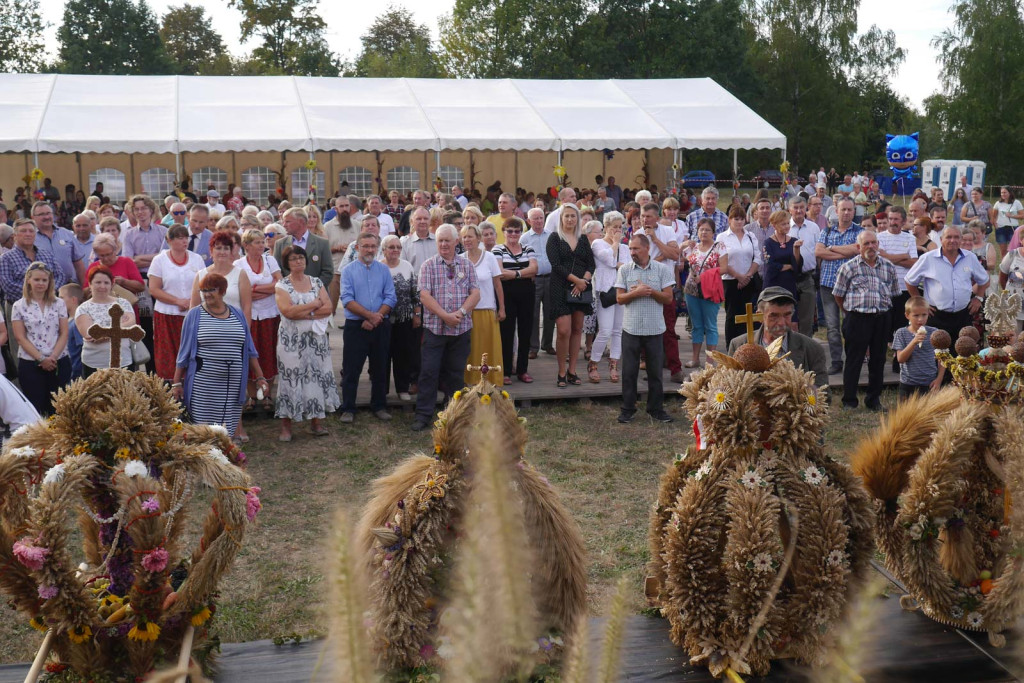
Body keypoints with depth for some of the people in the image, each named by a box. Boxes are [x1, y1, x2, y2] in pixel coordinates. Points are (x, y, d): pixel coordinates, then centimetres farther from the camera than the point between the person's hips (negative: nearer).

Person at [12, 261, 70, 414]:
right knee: (36, 408, 1)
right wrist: (41, 359, -12)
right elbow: (21, 338, -3)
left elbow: (64, 334, 2)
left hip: (59, 362, 1)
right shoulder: (19, 306, 1)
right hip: (30, 364, -1)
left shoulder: (59, 304, 6)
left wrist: (53, 357, -11)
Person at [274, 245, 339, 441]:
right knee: (290, 379, -2)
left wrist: (304, 314, -14)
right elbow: (287, 311, -16)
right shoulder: (282, 286, -1)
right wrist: (314, 304, -9)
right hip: (291, 340, -3)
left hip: (316, 338, 3)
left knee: (316, 376, 4)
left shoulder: (316, 283, 9)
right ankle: (286, 427, 4)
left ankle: (316, 423, 12)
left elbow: (328, 308, -3)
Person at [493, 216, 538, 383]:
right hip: (507, 295, -3)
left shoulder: (528, 250, 13)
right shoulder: (498, 250, 3)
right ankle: (506, 371, 6)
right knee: (506, 332, -1)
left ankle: (522, 370, 16)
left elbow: (534, 269, -3)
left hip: (526, 295, 3)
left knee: (525, 332, 6)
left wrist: (514, 273, -14)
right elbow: (499, 273, -12)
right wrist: (525, 272, -7)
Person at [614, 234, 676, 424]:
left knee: (655, 370, 7)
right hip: (631, 328, 1)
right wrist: (636, 293, -15)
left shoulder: (662, 269, 0)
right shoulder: (624, 269, 4)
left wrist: (649, 290, -14)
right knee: (629, 370, 4)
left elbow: (668, 298, -3)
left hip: (654, 328, 0)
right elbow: (620, 298, 0)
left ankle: (656, 408, 17)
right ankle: (627, 409, 14)